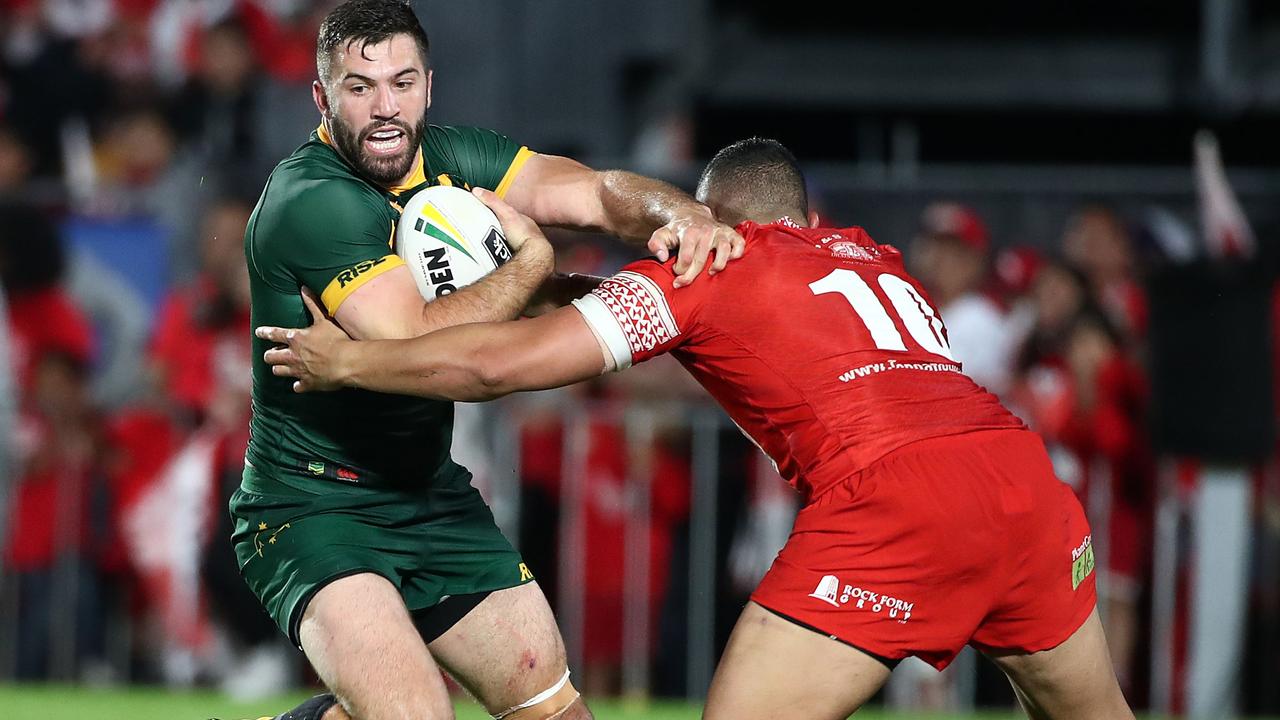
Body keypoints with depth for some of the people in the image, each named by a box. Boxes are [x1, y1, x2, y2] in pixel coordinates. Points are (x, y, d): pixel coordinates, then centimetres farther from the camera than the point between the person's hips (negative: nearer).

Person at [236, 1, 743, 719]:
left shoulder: (449, 160, 1)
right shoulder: (308, 201, -22)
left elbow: (599, 192, -3)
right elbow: (419, 345, -31)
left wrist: (681, 214, -24)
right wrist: (535, 260, -20)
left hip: (433, 498, 8)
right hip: (312, 513, -8)